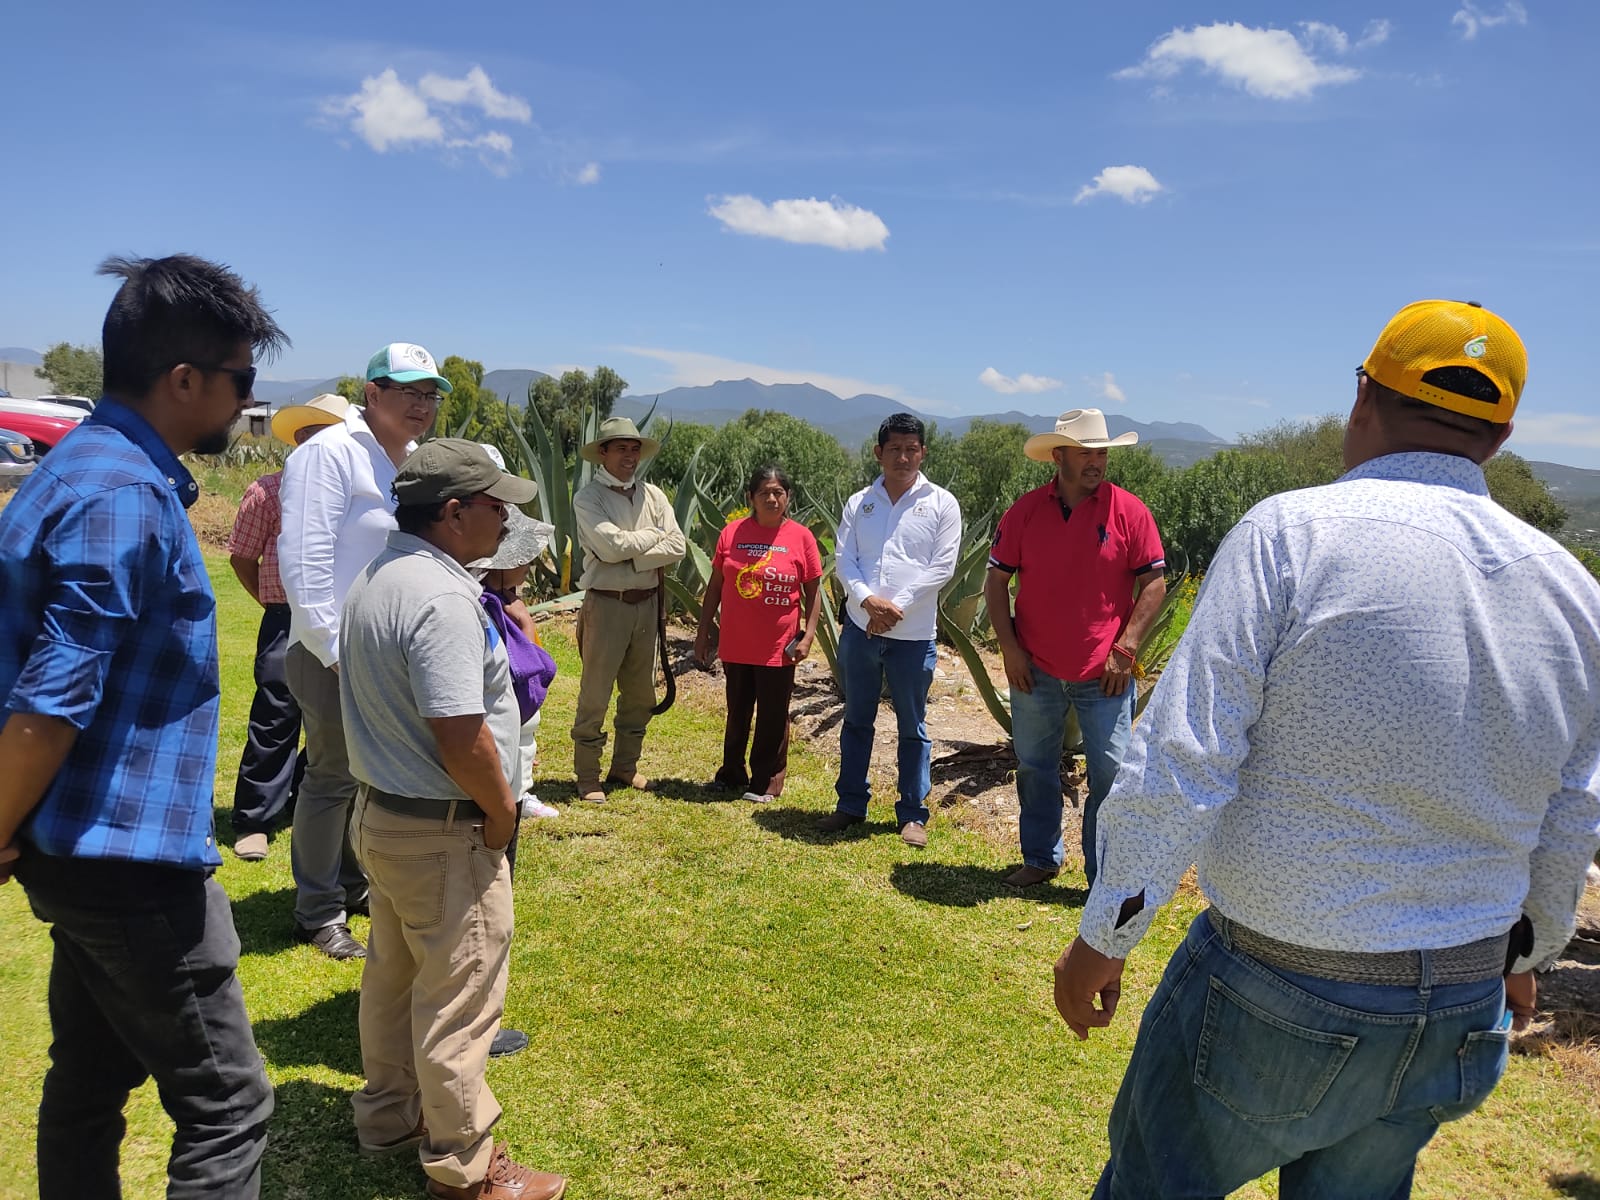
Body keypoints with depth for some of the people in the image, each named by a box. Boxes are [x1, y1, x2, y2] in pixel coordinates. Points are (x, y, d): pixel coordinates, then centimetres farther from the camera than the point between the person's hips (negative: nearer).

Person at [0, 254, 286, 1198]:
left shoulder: (84, 466, 10)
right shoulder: (127, 498, -21)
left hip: (96, 849, 10)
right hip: (134, 858, -10)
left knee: (91, 1085, 21)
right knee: (227, 1110, 1)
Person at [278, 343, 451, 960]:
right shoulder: (330, 453, -14)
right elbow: (304, 562, -18)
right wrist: (335, 649, -17)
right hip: (336, 653, -7)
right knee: (334, 778, 4)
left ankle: (354, 884, 36)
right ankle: (319, 912, 20)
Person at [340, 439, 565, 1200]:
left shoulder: (376, 576, 6)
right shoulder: (441, 597, -26)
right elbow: (461, 737, -29)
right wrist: (502, 814, -13)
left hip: (379, 811, 10)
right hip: (443, 831, -10)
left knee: (392, 975, 23)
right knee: (458, 999, 4)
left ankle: (389, 1116, 41)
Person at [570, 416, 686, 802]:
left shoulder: (653, 495, 8)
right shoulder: (588, 498, -6)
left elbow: (677, 546, -3)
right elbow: (611, 546, -20)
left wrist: (632, 558, -13)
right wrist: (653, 535, -6)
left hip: (647, 603, 6)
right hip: (606, 604, -5)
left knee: (640, 692, 14)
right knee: (595, 695, 0)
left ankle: (625, 766, 29)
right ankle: (587, 777, 11)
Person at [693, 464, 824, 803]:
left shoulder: (801, 537, -4)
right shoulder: (732, 532, 0)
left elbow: (812, 592, 0)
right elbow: (715, 586, 6)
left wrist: (808, 635, -8)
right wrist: (704, 631, 6)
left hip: (778, 647, -2)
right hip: (735, 644, 2)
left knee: (773, 717, 7)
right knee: (737, 713, 17)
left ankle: (766, 783, 21)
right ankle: (731, 775, 32)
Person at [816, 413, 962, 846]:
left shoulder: (941, 504, 0)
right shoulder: (858, 503, 8)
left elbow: (941, 567, -6)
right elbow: (844, 561, 2)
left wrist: (896, 607, -13)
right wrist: (868, 600, -16)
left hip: (913, 634, -3)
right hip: (859, 628, 3)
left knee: (912, 727, 7)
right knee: (856, 721, 13)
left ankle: (913, 814, 18)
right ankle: (851, 805, 25)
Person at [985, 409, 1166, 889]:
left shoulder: (1128, 511, -5)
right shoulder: (1025, 510, -1)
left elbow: (1154, 582, -2)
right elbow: (996, 579, 4)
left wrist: (1125, 648, -9)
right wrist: (1009, 647, -3)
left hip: (1104, 675, -2)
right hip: (1035, 672, 2)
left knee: (1110, 773, 2)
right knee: (1034, 768, 14)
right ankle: (1041, 858, 33)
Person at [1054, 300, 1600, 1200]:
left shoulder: (1291, 533, -18)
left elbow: (1183, 764, -21)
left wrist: (1102, 938, -9)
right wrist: (1524, 952, 26)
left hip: (1275, 1000, -5)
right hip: (1463, 1012, 6)